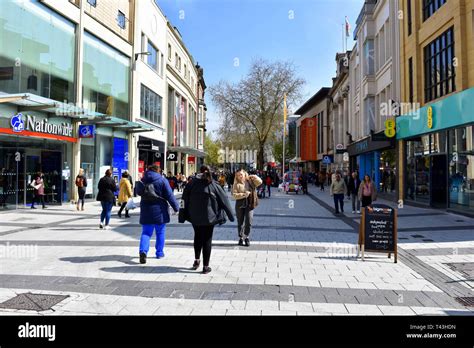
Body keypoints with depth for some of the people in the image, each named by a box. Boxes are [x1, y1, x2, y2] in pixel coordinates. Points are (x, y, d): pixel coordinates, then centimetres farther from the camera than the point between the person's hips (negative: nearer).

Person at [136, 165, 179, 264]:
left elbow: (138, 192, 18)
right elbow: (169, 195, -11)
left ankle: (143, 251, -14)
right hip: (159, 210, -3)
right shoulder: (162, 180, -9)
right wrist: (176, 207, -5)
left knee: (146, 232, 6)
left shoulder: (143, 180, 3)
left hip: (146, 211, 3)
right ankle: (159, 252, 20)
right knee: (160, 232, 12)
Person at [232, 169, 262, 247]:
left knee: (249, 221, -7)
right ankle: (241, 238, 25)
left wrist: (254, 177, -4)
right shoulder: (236, 184, -2)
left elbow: (260, 182, 1)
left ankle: (246, 237, 13)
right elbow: (234, 195, -10)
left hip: (250, 204, 0)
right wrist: (243, 194, -18)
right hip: (240, 205, 0)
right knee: (240, 222, 9)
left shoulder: (250, 181, 5)